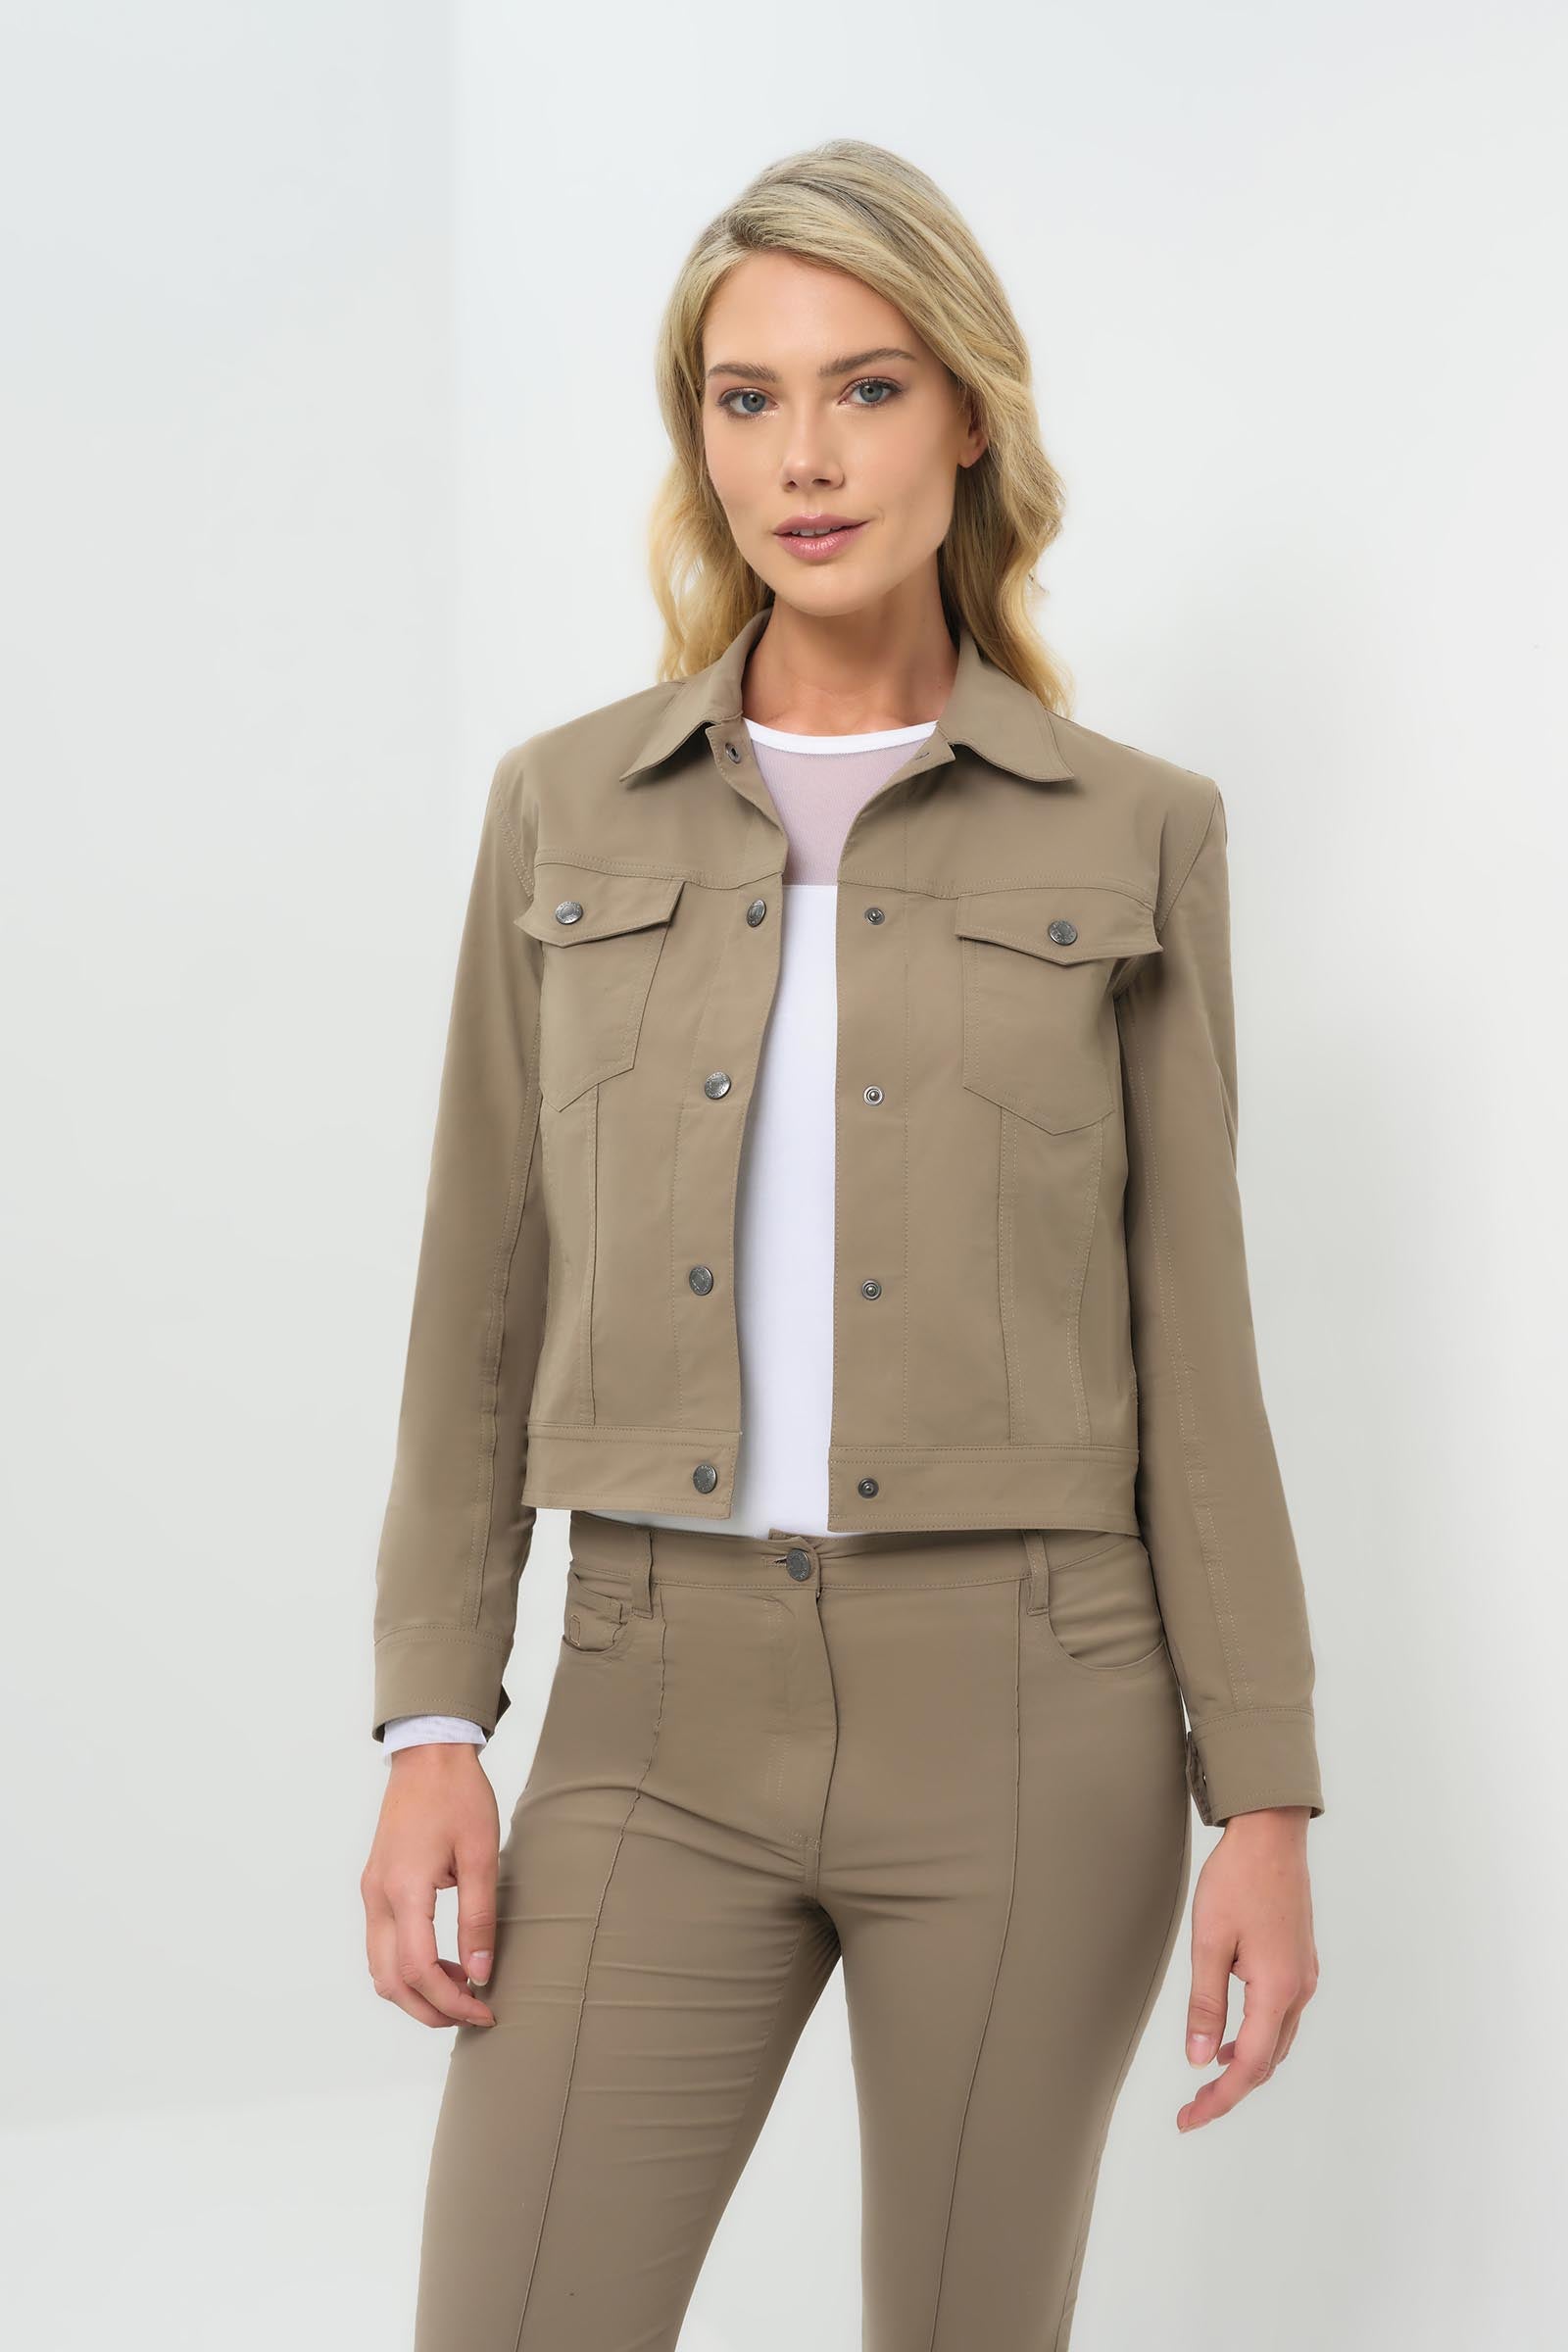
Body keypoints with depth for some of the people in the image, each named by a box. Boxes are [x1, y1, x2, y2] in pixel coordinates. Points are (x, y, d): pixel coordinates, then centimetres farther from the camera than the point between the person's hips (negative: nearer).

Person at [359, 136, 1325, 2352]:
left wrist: (1266, 1799, -2)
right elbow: (485, 1291, 7)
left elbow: (1189, 1332, 2)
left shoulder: (1132, 831, 1)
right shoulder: (567, 807, 6)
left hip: (1025, 1714, -1)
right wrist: (432, 1725, -1)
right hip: (660, 1711, 1)